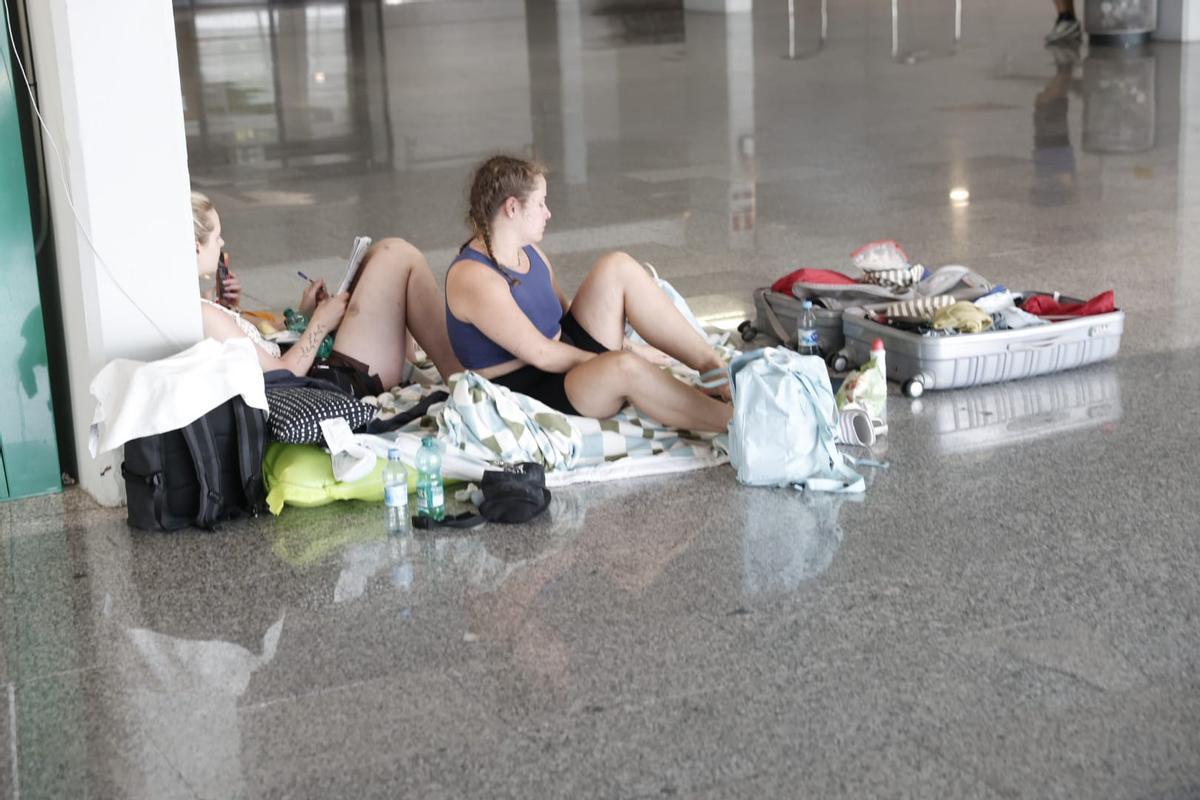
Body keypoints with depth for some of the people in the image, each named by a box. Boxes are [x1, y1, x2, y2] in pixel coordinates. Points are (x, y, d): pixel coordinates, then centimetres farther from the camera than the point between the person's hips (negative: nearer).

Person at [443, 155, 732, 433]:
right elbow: (542, 355, -21)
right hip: (526, 395, -10)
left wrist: (618, 345, 7)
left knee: (618, 267, -5)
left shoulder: (529, 252, 9)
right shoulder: (473, 277, -21)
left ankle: (712, 366, -9)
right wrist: (609, 362, -12)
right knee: (626, 367, -37)